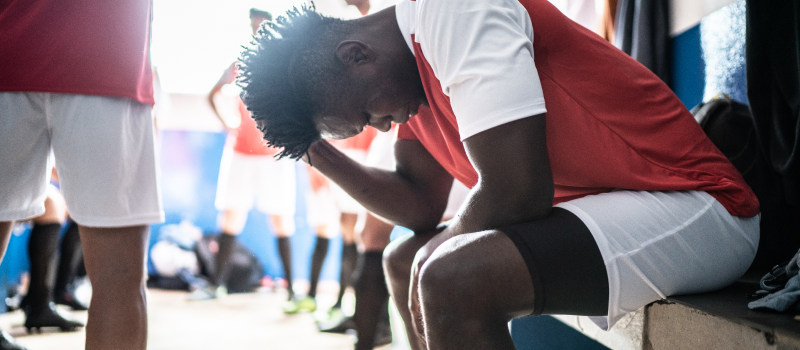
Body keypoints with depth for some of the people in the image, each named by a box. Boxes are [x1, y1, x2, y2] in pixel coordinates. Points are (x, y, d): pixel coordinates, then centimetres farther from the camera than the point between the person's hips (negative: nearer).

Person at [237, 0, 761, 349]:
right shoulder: (411, 75, 8)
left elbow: (517, 192, -26)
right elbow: (420, 206, 11)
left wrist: (448, 245, -6)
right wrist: (318, 151, 3)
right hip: (591, 208, 10)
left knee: (452, 279, -29)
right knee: (404, 261, 13)